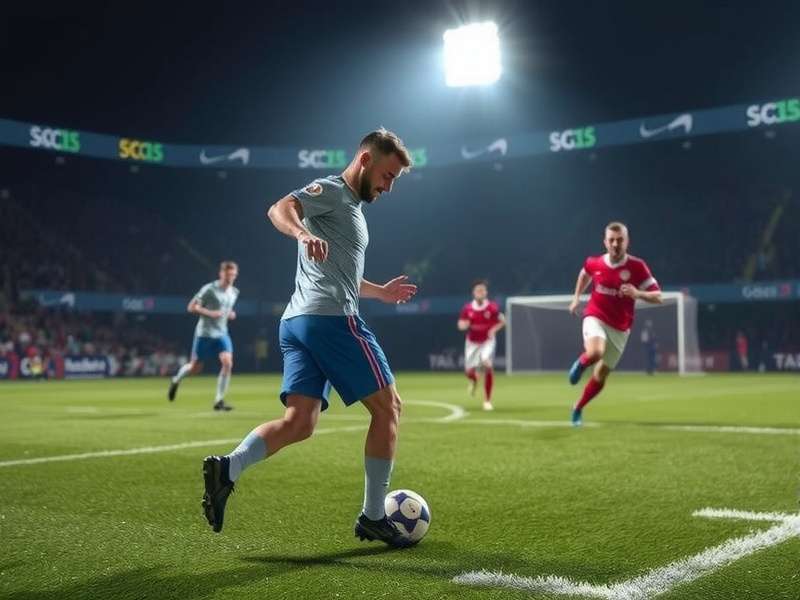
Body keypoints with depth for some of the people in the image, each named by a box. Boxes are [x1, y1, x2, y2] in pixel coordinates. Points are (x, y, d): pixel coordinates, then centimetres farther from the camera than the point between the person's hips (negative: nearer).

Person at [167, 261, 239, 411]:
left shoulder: (234, 292, 8)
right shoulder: (209, 289, -12)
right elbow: (191, 307, -11)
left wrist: (230, 314, 5)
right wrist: (210, 313, -24)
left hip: (222, 334, 4)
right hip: (204, 333, -4)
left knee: (227, 363, -17)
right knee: (195, 368, 6)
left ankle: (219, 400, -9)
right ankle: (176, 380, 40)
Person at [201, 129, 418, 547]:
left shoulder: (351, 206, 29)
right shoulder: (331, 190, 0)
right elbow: (279, 209, -19)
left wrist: (380, 292, 42)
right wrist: (302, 233, -39)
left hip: (298, 323, 10)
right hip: (331, 318, -10)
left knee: (299, 421, 0)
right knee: (388, 407, 0)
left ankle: (227, 468, -17)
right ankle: (373, 517, 6)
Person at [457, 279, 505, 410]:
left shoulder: (492, 307, -10)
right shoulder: (467, 308, -6)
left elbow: (502, 321, 3)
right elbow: (460, 325, 3)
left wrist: (494, 330, -14)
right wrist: (464, 325, -21)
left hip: (487, 341, -2)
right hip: (472, 342, 2)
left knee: (487, 365, -23)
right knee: (469, 371, 1)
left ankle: (487, 400, -9)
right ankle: (474, 380, 45)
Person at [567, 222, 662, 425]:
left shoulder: (637, 266, -13)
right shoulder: (594, 263, -5)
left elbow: (658, 296, -12)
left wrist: (637, 294, -31)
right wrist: (577, 297, 17)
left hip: (620, 328, 1)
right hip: (595, 317, 0)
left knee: (600, 376, 7)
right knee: (595, 353, -34)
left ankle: (578, 409, 31)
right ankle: (581, 362, 4)